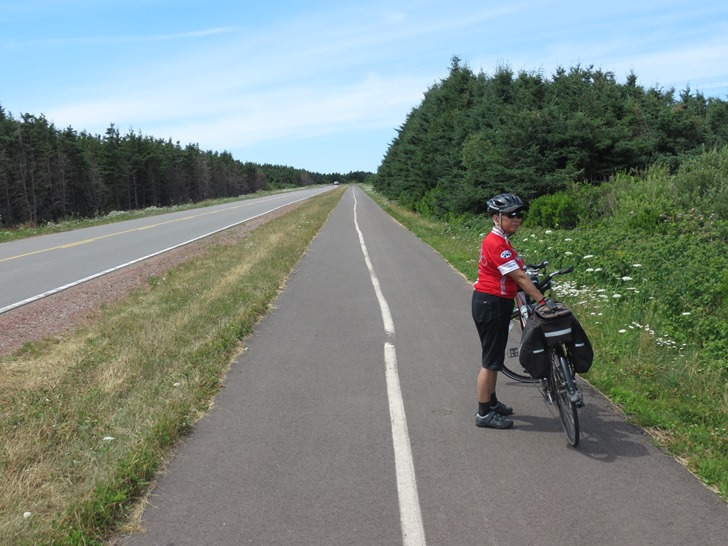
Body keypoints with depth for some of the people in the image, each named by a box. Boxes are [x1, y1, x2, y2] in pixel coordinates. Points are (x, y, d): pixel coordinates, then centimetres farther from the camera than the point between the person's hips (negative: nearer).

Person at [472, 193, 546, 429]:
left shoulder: (501, 241, 13)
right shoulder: (496, 243, -21)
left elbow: (517, 275, 14)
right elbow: (519, 277, -23)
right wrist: (542, 300, -23)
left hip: (498, 303, 10)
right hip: (490, 304, -10)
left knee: (495, 356, 20)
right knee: (491, 359, -3)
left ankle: (491, 402, 34)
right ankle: (484, 414, 6)